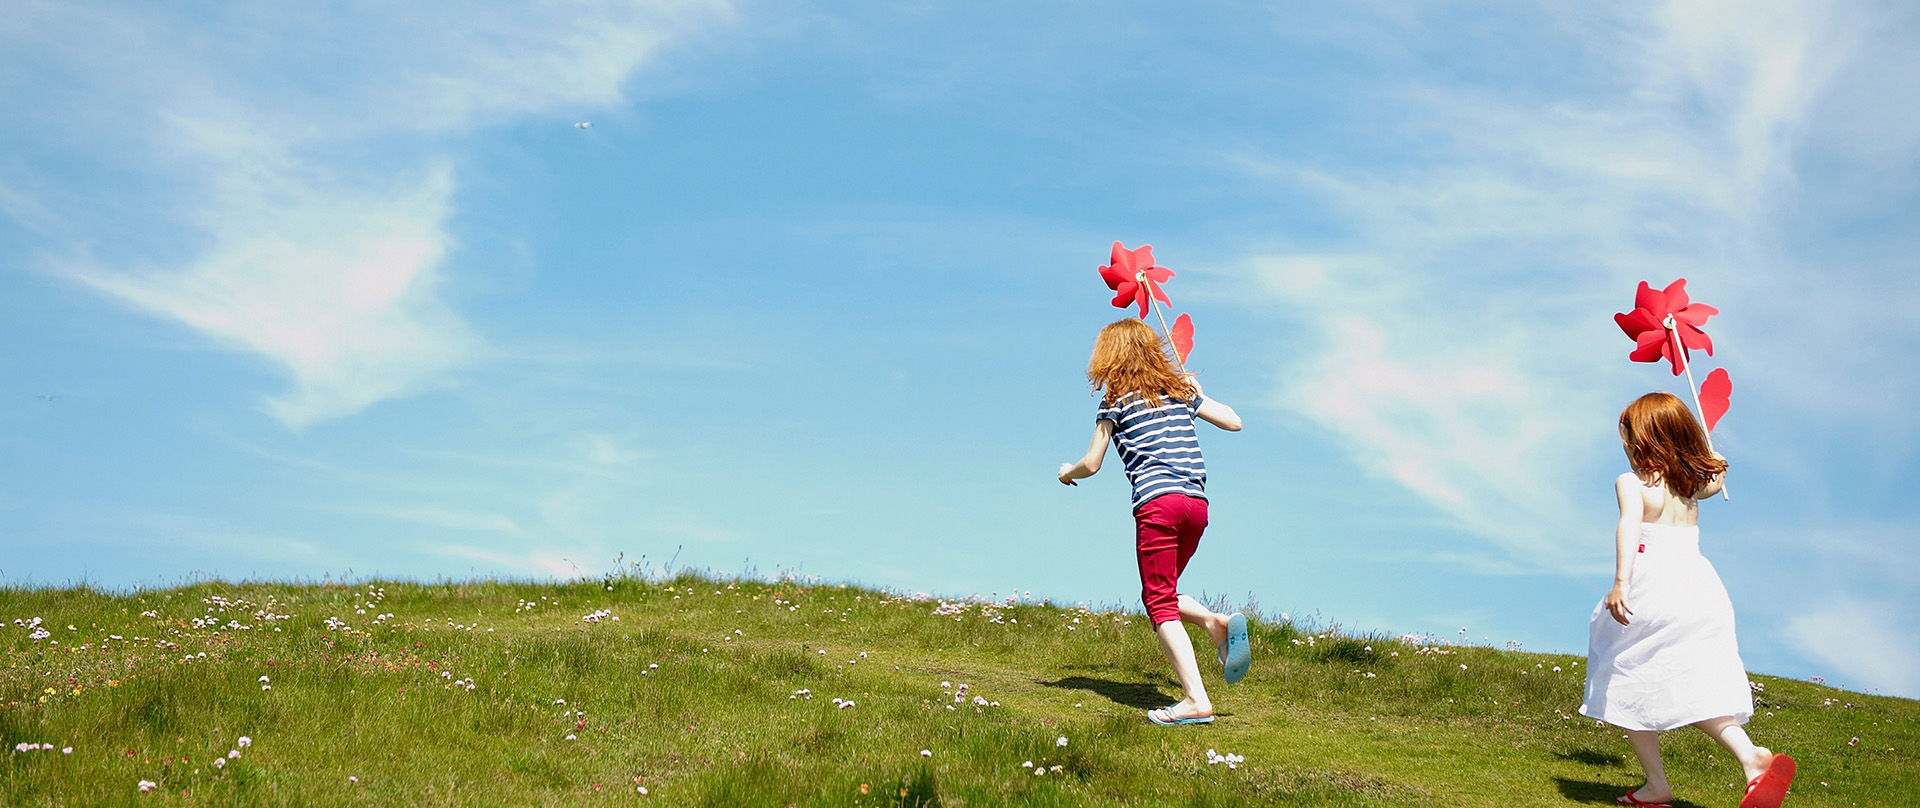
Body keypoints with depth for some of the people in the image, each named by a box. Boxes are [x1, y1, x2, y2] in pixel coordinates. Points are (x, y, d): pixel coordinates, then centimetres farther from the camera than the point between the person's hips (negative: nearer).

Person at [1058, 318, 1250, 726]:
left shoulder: (1115, 402, 6)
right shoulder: (1179, 391, 19)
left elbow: (1091, 465, 7)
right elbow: (1234, 421, 23)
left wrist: (1067, 472, 30)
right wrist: (1198, 394, 38)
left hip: (1158, 502, -6)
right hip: (1197, 502, 6)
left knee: (1160, 603, -4)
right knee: (1164, 595, 21)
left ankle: (1196, 699, -15)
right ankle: (1218, 622, -7)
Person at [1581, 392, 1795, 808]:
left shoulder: (1632, 483, -3)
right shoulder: (1693, 484, 15)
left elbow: (1629, 525, -23)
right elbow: (1716, 478, 41)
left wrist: (1620, 582, -33)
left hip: (1651, 585, -6)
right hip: (1699, 584, 6)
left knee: (1631, 688, 9)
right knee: (1696, 691, 7)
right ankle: (1750, 755, -18)